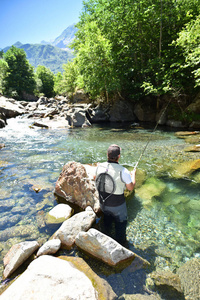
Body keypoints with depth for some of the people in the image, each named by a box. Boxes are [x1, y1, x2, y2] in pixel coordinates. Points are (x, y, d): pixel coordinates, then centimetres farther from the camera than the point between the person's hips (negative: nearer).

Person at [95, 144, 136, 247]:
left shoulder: (99, 166, -15)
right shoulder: (123, 171, -29)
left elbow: (96, 179, 5)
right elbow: (130, 188, -13)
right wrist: (133, 175, 3)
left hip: (103, 203, 5)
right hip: (117, 205, -4)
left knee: (107, 219, 33)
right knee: (121, 223, 23)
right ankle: (121, 244, 46)